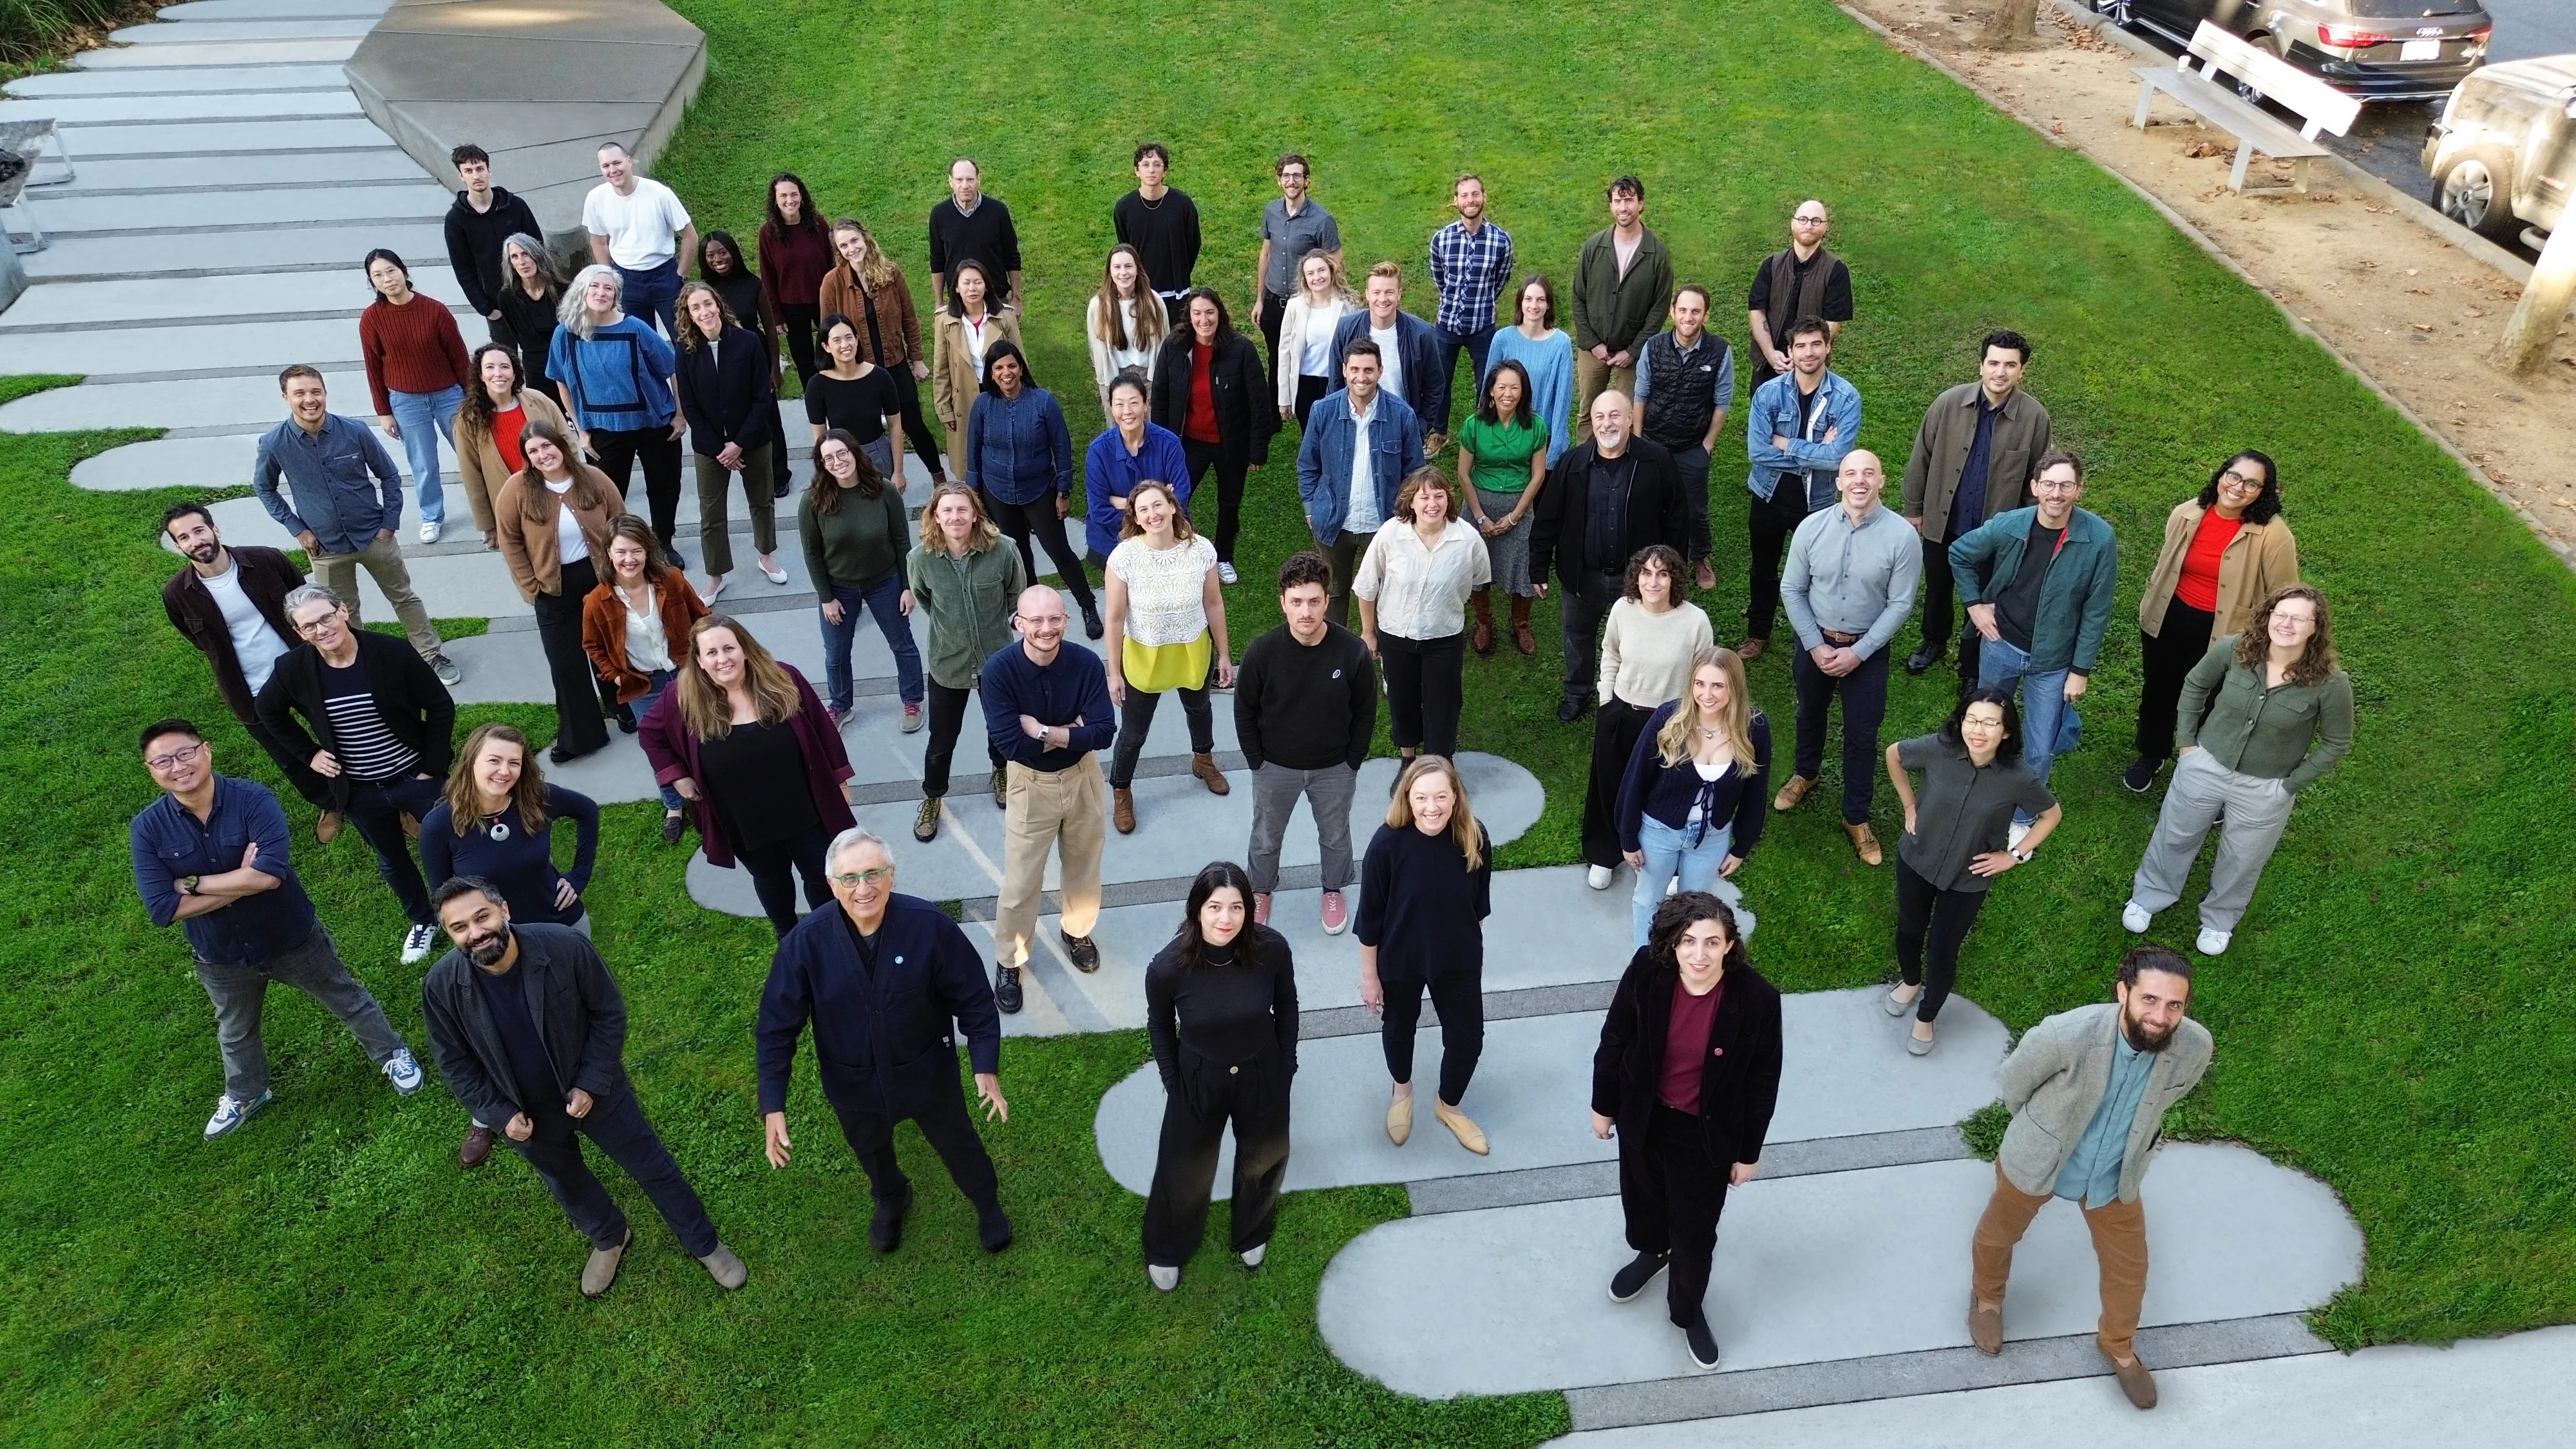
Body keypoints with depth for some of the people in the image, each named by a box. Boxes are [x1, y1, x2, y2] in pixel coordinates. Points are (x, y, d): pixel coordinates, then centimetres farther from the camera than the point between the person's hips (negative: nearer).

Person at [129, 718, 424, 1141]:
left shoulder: (253, 799, -26)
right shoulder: (147, 830, -18)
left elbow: (269, 874, -37)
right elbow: (164, 909, -25)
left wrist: (193, 883, -28)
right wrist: (242, 882, -28)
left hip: (292, 938, -3)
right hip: (221, 958, 3)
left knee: (347, 1000, 18)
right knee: (235, 1032, 29)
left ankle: (391, 1054, 44)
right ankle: (244, 1095, 56)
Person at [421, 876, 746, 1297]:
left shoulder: (566, 947, -30)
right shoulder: (441, 987, -23)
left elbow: (609, 1014, -15)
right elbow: (456, 1063, -7)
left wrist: (590, 1085, -17)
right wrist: (500, 1114, -11)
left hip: (595, 1090, -2)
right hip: (527, 1113, 2)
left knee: (653, 1167, 15)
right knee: (568, 1185, 28)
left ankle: (703, 1243, 39)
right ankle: (609, 1238, 58)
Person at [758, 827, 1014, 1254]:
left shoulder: (930, 926, -29)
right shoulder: (805, 942, -27)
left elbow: (973, 998, -16)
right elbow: (777, 1026, -16)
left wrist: (986, 1067, -16)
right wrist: (773, 1106, -18)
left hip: (928, 1072, -1)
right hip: (852, 1084, 1)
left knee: (957, 1143, 25)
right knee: (872, 1153, 31)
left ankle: (987, 1201, 59)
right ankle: (891, 1200, 66)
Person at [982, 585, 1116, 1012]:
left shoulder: (1086, 664, -20)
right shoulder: (999, 670, -24)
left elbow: (1104, 732, -22)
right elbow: (1008, 742, -28)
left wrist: (1041, 730, -26)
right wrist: (1071, 731, -23)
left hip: (1082, 777, 2)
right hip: (1030, 783, -2)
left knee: (1084, 864, 22)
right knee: (1020, 881, 6)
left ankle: (1077, 930, 50)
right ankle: (1008, 961, 29)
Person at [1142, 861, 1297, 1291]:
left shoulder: (1272, 949, -27)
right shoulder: (1168, 966, -30)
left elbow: (1287, 1007, -6)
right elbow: (1160, 1026, -8)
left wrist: (1287, 1065, 2)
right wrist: (1173, 1085, -1)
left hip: (1262, 1076, 2)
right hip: (1198, 1080, -1)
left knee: (1263, 1162, 27)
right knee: (1184, 1172, 21)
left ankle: (1251, 1235, 60)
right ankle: (1166, 1250, 53)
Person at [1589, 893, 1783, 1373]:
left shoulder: (1756, 999, -28)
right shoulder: (1646, 972, -25)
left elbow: (1762, 1082, -12)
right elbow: (1615, 1041, -8)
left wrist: (1748, 1153, -3)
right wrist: (1604, 1106, 3)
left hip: (1707, 1132, -2)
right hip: (1643, 1116, 2)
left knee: (1695, 1230, 16)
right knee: (1642, 1195, 29)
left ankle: (1688, 1311, 46)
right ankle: (1651, 1252, 63)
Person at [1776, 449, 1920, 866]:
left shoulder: (1901, 537, -19)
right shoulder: (1812, 527, -14)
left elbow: (1900, 605, -13)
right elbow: (1792, 590, -6)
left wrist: (1858, 653, -17)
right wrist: (1815, 646, -11)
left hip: (1867, 651, -2)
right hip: (1814, 644, 2)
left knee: (1861, 736, 8)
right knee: (1810, 714, 26)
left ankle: (1856, 818, 26)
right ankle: (1805, 774, 55)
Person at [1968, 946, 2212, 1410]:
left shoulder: (2196, 1049, -28)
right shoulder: (2066, 1034, -39)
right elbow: (2014, 1079, -15)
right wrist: (2039, 1127, 3)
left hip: (2115, 1176, 2)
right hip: (2036, 1162, -2)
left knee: (2129, 1267, 20)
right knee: (1998, 1236, 24)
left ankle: (2118, 1345, 52)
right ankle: (1987, 1297, 58)